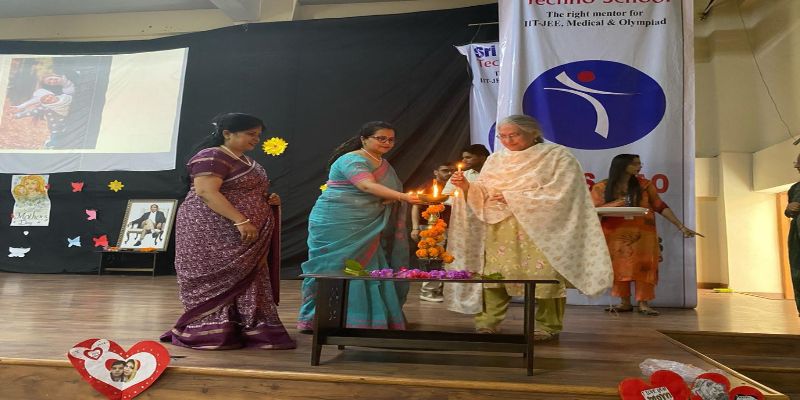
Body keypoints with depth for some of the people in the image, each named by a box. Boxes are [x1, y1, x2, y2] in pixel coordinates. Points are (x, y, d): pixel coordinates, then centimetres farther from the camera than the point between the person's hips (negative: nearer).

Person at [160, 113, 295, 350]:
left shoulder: (245, 161, 17)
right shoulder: (212, 157, -13)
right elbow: (207, 192, -24)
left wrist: (269, 200, 7)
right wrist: (241, 221, -30)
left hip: (244, 235, 10)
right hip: (213, 233, -10)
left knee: (243, 281, 11)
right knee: (217, 281, -4)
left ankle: (246, 330, 18)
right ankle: (209, 333, 6)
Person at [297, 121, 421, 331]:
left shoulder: (383, 164, 14)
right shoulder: (352, 160, -14)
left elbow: (388, 196, 20)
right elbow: (368, 186, -31)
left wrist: (392, 199, -6)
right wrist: (403, 196, -41)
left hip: (364, 229, 8)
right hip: (337, 225, -8)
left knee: (365, 270, 5)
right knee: (336, 270, -5)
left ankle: (362, 319, 15)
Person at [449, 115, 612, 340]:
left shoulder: (558, 157, -2)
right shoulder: (496, 160, 12)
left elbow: (558, 194, -12)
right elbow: (483, 195, 11)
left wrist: (513, 197, -15)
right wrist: (466, 186, -12)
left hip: (541, 229, -4)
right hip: (501, 230, 4)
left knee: (543, 275, -5)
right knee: (494, 273, -2)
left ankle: (547, 325, 9)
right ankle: (487, 321, 4)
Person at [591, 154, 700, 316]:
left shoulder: (644, 185, 4)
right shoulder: (601, 187, 0)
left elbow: (660, 206, 4)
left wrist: (681, 226, 0)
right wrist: (615, 204, -22)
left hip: (641, 233, 0)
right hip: (614, 235, 0)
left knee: (644, 264, -10)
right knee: (619, 266, -3)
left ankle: (643, 303, -7)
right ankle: (625, 302, 6)